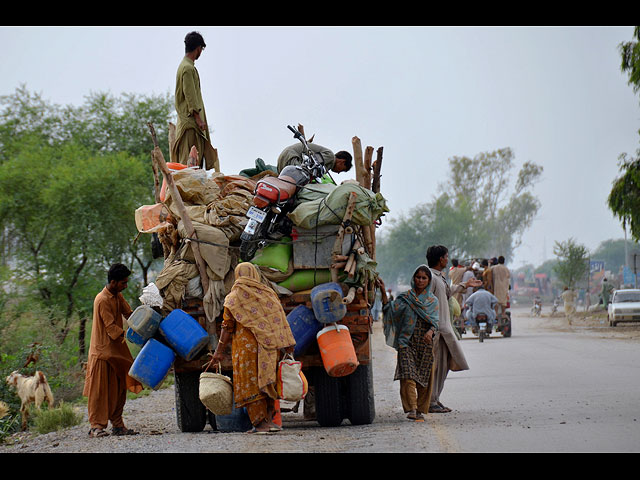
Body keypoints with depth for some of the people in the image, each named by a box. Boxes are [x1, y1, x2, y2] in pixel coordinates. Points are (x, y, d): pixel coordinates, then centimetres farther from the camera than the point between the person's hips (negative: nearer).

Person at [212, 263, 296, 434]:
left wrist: (219, 350, 4)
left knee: (250, 384, 2)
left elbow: (227, 327, -1)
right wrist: (288, 344, 5)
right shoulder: (268, 293, 7)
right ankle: (269, 418, 7)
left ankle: (260, 423, -2)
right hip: (270, 346, 3)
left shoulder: (233, 298, 0)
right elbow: (280, 321, 3)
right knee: (267, 381, 13)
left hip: (246, 345, -3)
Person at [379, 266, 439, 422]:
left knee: (424, 378, 3)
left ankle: (420, 410, 13)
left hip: (425, 343, 1)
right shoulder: (405, 297, 9)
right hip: (407, 343, -1)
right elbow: (390, 310, -3)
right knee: (408, 375, -15)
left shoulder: (433, 301, 10)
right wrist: (383, 292, -12)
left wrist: (430, 331, -22)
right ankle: (411, 409, -21)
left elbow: (435, 321, -2)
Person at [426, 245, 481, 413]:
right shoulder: (430, 277, -15)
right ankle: (430, 402, -4)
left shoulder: (439, 277, 16)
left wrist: (464, 285, 41)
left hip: (444, 327, 10)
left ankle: (435, 399, 18)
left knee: (443, 364, 12)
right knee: (435, 364, -7)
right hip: (435, 329, -10)